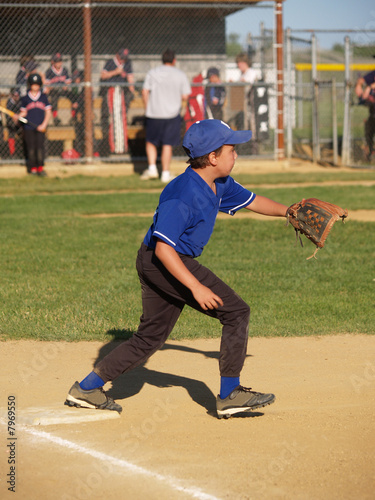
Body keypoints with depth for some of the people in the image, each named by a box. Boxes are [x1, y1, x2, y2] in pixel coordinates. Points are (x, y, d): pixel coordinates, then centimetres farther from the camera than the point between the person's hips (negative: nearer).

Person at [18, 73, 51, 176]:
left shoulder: (44, 97, 7)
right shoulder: (25, 98, 6)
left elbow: (48, 112, 7)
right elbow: (24, 112, 11)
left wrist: (44, 125, -5)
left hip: (40, 128, 0)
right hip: (28, 128, 0)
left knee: (40, 147, -9)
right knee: (31, 148, 0)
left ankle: (40, 168, -9)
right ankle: (33, 168, 6)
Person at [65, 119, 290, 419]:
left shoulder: (219, 185, 4)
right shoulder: (183, 196, -25)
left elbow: (251, 201, 23)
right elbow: (163, 248, -28)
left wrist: (288, 211, 16)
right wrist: (196, 287, -31)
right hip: (163, 263, -10)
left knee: (150, 338, 15)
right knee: (236, 312, -7)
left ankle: (86, 389, 18)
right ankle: (230, 395, -2)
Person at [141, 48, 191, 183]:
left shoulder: (152, 73, 2)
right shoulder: (180, 75, 0)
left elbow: (145, 92, -2)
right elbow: (185, 96, -1)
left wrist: (147, 108, 8)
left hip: (153, 113, 1)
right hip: (172, 114, -1)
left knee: (151, 141, 17)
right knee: (167, 145, 4)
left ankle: (152, 168, 4)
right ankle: (165, 173, 5)